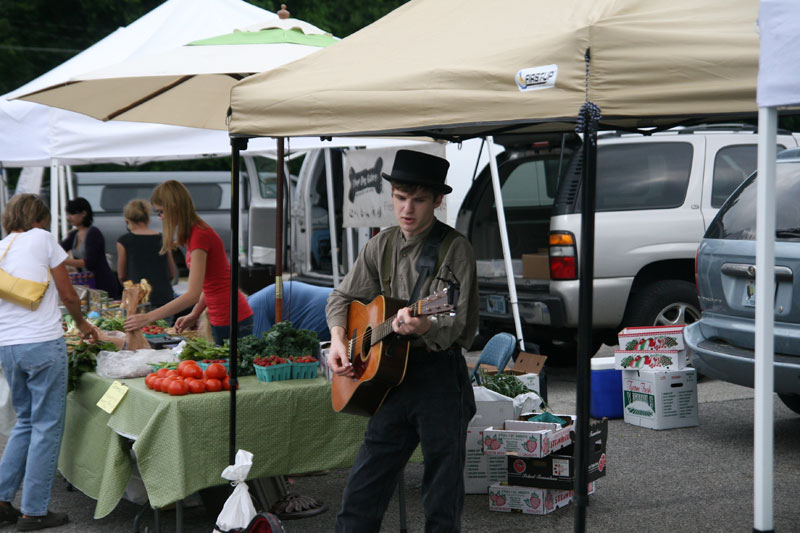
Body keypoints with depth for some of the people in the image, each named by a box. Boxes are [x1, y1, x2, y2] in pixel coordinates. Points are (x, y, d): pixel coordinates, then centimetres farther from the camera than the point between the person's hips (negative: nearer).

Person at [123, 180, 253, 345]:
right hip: (221, 319, 10)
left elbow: (193, 294, -26)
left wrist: (148, 318, -25)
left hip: (231, 320, -10)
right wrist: (194, 315, 6)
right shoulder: (195, 232, 11)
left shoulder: (199, 236, -20)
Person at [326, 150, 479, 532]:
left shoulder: (455, 249, -10)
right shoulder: (382, 246, 8)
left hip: (441, 376, -5)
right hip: (393, 376, 5)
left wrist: (424, 327, -38)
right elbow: (343, 297, 19)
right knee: (361, 491, 8)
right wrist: (339, 339, 2)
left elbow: (456, 324, -18)